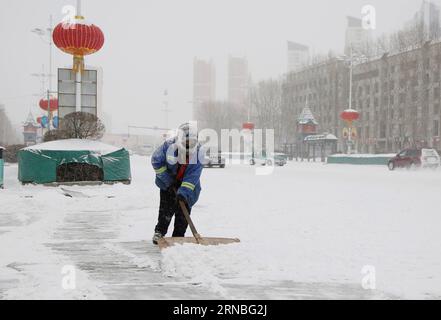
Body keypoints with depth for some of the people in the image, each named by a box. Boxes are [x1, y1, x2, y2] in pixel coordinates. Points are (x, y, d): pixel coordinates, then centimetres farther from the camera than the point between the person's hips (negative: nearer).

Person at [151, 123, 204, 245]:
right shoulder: (169, 146, -26)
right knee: (166, 207, -5)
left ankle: (178, 236, 10)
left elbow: (193, 176, -27)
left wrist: (183, 192, -36)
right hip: (168, 183, -1)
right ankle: (159, 232, 11)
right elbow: (156, 161, -13)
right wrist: (167, 179, -15)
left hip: (187, 185, 1)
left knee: (183, 210, 0)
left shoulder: (198, 152, -24)